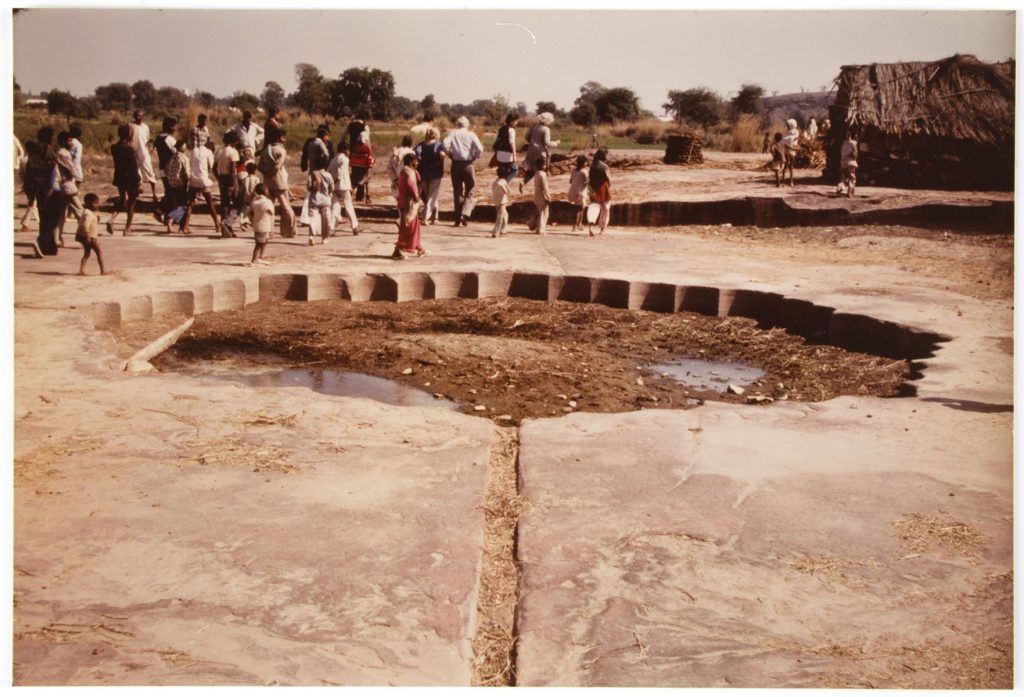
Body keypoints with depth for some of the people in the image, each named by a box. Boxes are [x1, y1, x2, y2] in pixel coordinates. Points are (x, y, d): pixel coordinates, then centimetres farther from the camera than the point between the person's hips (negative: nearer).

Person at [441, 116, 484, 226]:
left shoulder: (452, 134, 4)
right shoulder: (471, 134, 1)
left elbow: (445, 146, -11)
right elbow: (480, 149, -11)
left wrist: (450, 156, 4)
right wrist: (474, 157, 5)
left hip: (455, 164, 2)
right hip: (467, 164, -1)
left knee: (457, 192, 10)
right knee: (469, 192, 8)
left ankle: (458, 219, 10)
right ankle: (465, 214, -12)